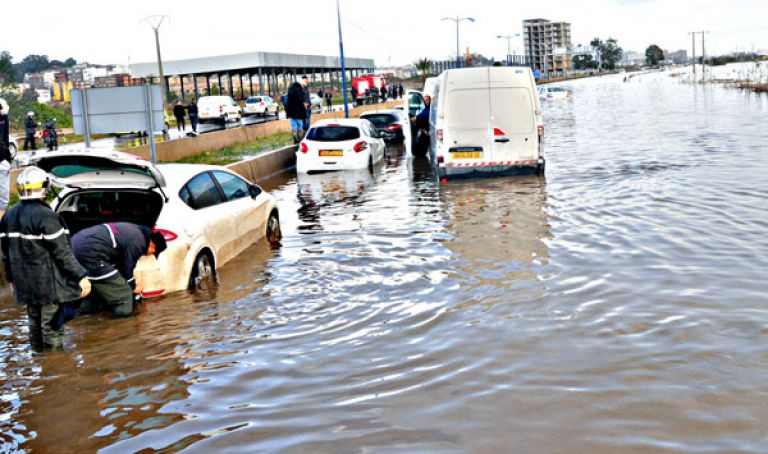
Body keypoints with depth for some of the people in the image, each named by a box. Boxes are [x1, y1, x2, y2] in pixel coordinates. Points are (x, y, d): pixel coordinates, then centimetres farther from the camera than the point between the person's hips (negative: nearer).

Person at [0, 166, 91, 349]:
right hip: (48, 284, -8)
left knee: (34, 323, 21)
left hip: (25, 283, 8)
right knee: (51, 327, -1)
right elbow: (62, 253, -21)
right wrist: (81, 276, -17)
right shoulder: (46, 217, -20)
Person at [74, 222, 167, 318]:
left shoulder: (136, 231, 20)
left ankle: (89, 307, 38)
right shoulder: (138, 243, -8)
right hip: (89, 250, -10)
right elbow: (126, 268, 1)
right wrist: (133, 286, 19)